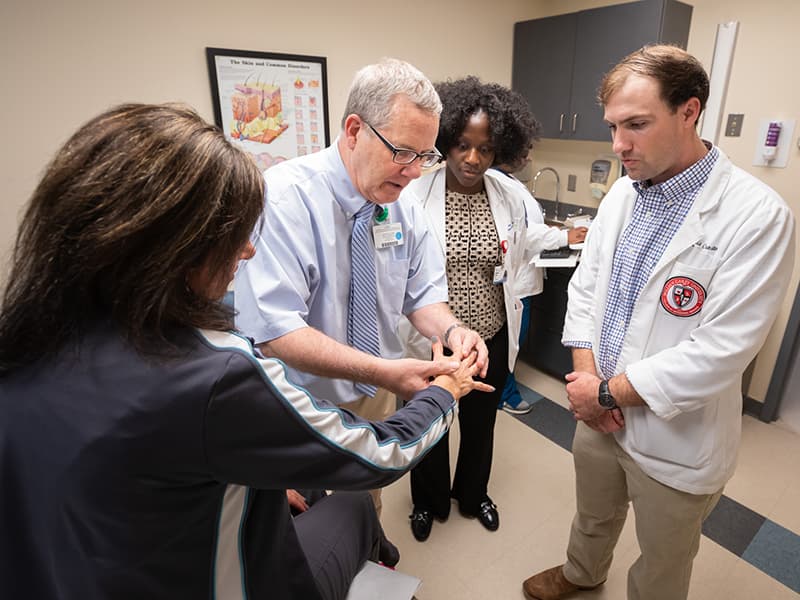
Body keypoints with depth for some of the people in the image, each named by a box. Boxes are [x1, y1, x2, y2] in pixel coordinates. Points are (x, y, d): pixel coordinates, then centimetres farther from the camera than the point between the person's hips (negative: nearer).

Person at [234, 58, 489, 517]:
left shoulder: (404, 207, -7)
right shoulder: (286, 196, -27)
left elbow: (423, 294, 0)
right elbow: (273, 328, -33)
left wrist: (451, 330, -22)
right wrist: (382, 370, -39)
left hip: (377, 395, 6)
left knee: (367, 504, 32)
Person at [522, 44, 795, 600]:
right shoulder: (622, 194, 0)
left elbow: (721, 349, -24)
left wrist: (609, 392, -18)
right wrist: (586, 373, -8)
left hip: (676, 438, -5)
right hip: (598, 411, 6)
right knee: (592, 517, 30)